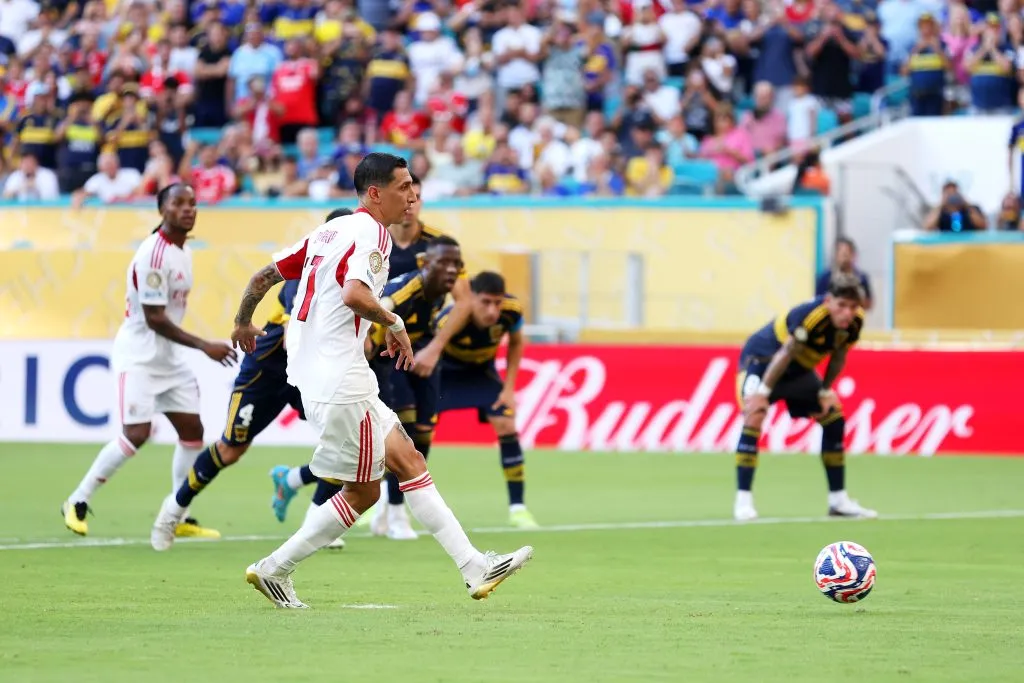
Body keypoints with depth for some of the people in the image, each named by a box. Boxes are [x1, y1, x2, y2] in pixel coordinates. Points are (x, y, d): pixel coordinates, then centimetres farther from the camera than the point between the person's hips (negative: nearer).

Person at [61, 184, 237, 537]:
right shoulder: (153, 254, -20)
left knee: (192, 431, 5)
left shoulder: (184, 252, 9)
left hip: (168, 358, 9)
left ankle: (179, 519, 13)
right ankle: (77, 503, -3)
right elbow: (154, 319, -22)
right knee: (137, 434, -17)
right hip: (138, 357, -9)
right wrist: (204, 346, -22)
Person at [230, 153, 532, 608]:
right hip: (339, 381, -10)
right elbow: (353, 294, -28)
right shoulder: (371, 232, -10)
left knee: (407, 461, 9)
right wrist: (393, 322, -11)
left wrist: (243, 322, 36)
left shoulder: (329, 230, 17)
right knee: (363, 492, -2)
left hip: (314, 373, 10)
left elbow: (264, 276, 20)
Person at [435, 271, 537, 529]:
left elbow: (516, 343, -5)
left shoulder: (511, 310, -27)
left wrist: (509, 388, -7)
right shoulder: (449, 321, -41)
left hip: (481, 371, 3)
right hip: (445, 370, -3)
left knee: (506, 425, -12)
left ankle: (517, 508, -2)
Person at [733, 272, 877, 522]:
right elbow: (785, 354, -32)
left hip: (799, 370, 8)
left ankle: (838, 499, 19)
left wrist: (825, 392, 0)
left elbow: (838, 357, 1)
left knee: (834, 418, 7)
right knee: (754, 415, -29)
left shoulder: (855, 321, -16)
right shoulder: (809, 316, -37)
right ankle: (743, 500, -28)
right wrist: (763, 392, -27)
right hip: (761, 359, -8)